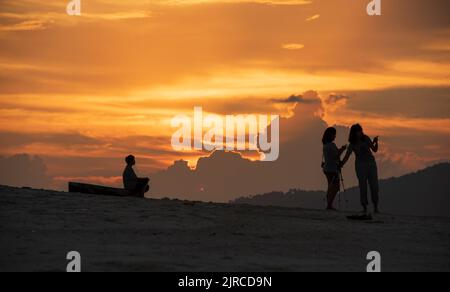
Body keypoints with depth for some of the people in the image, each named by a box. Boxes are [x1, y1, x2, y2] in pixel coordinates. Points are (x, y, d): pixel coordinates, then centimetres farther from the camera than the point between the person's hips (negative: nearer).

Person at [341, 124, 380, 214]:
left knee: (374, 186, -3)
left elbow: (375, 150, 8)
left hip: (371, 164, 2)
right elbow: (346, 157, -3)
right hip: (360, 165, -2)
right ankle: (365, 208, -4)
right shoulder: (352, 145, -2)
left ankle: (376, 207, 2)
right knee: (363, 186, -8)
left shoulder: (366, 139, 4)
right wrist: (340, 166, -13)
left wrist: (376, 142, -10)